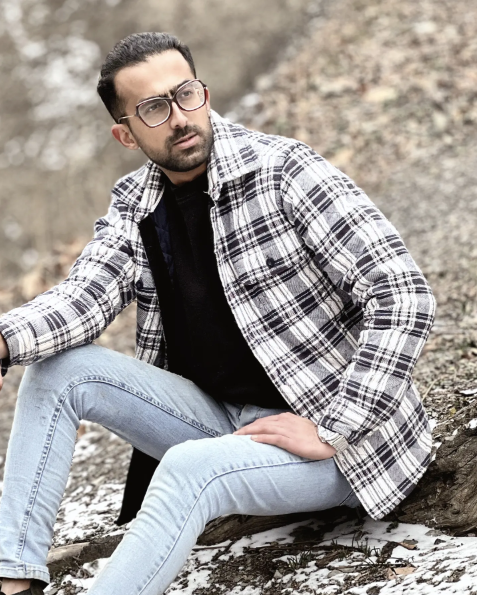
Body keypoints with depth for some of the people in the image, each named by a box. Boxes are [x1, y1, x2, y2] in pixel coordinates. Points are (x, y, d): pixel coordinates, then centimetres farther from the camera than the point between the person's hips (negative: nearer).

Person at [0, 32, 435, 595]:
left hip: (340, 440, -6)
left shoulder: (283, 170, -15)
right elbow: (87, 293, -10)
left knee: (190, 469, -34)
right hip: (221, 418, 7)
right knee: (58, 368, -7)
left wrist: (332, 433, -22)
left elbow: (405, 296, -20)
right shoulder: (135, 204, 5)